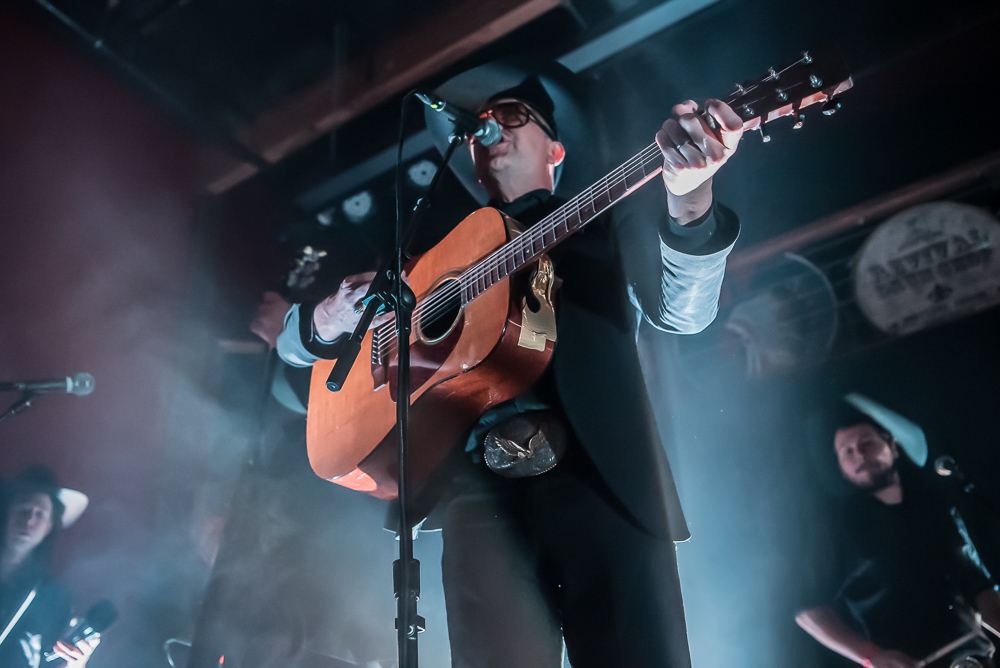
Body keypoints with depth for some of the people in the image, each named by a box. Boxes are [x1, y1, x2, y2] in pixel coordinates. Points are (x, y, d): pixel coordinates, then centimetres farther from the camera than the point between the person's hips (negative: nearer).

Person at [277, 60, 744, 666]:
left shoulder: (607, 227, 21)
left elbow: (683, 312, 0)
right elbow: (297, 341, 26)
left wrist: (689, 199, -20)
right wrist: (332, 317, 0)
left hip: (603, 475, 0)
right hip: (482, 484, 1)